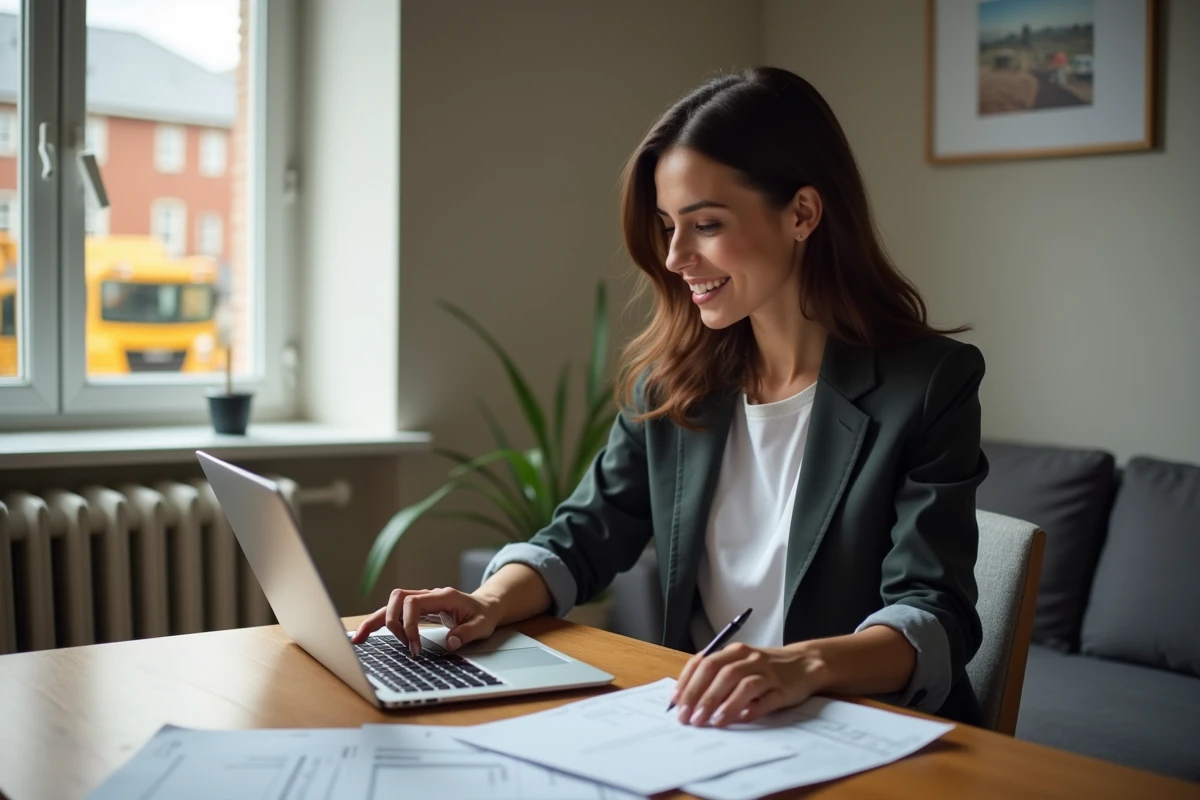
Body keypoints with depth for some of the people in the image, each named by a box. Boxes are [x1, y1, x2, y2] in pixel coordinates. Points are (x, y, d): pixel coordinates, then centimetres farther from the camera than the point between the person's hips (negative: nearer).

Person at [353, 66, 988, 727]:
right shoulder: (668, 381, 7)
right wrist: (492, 602, -10)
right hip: (698, 732, 6)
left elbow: (935, 616, -16)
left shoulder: (930, 383, -8)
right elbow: (587, 535, 12)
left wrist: (805, 665, -36)